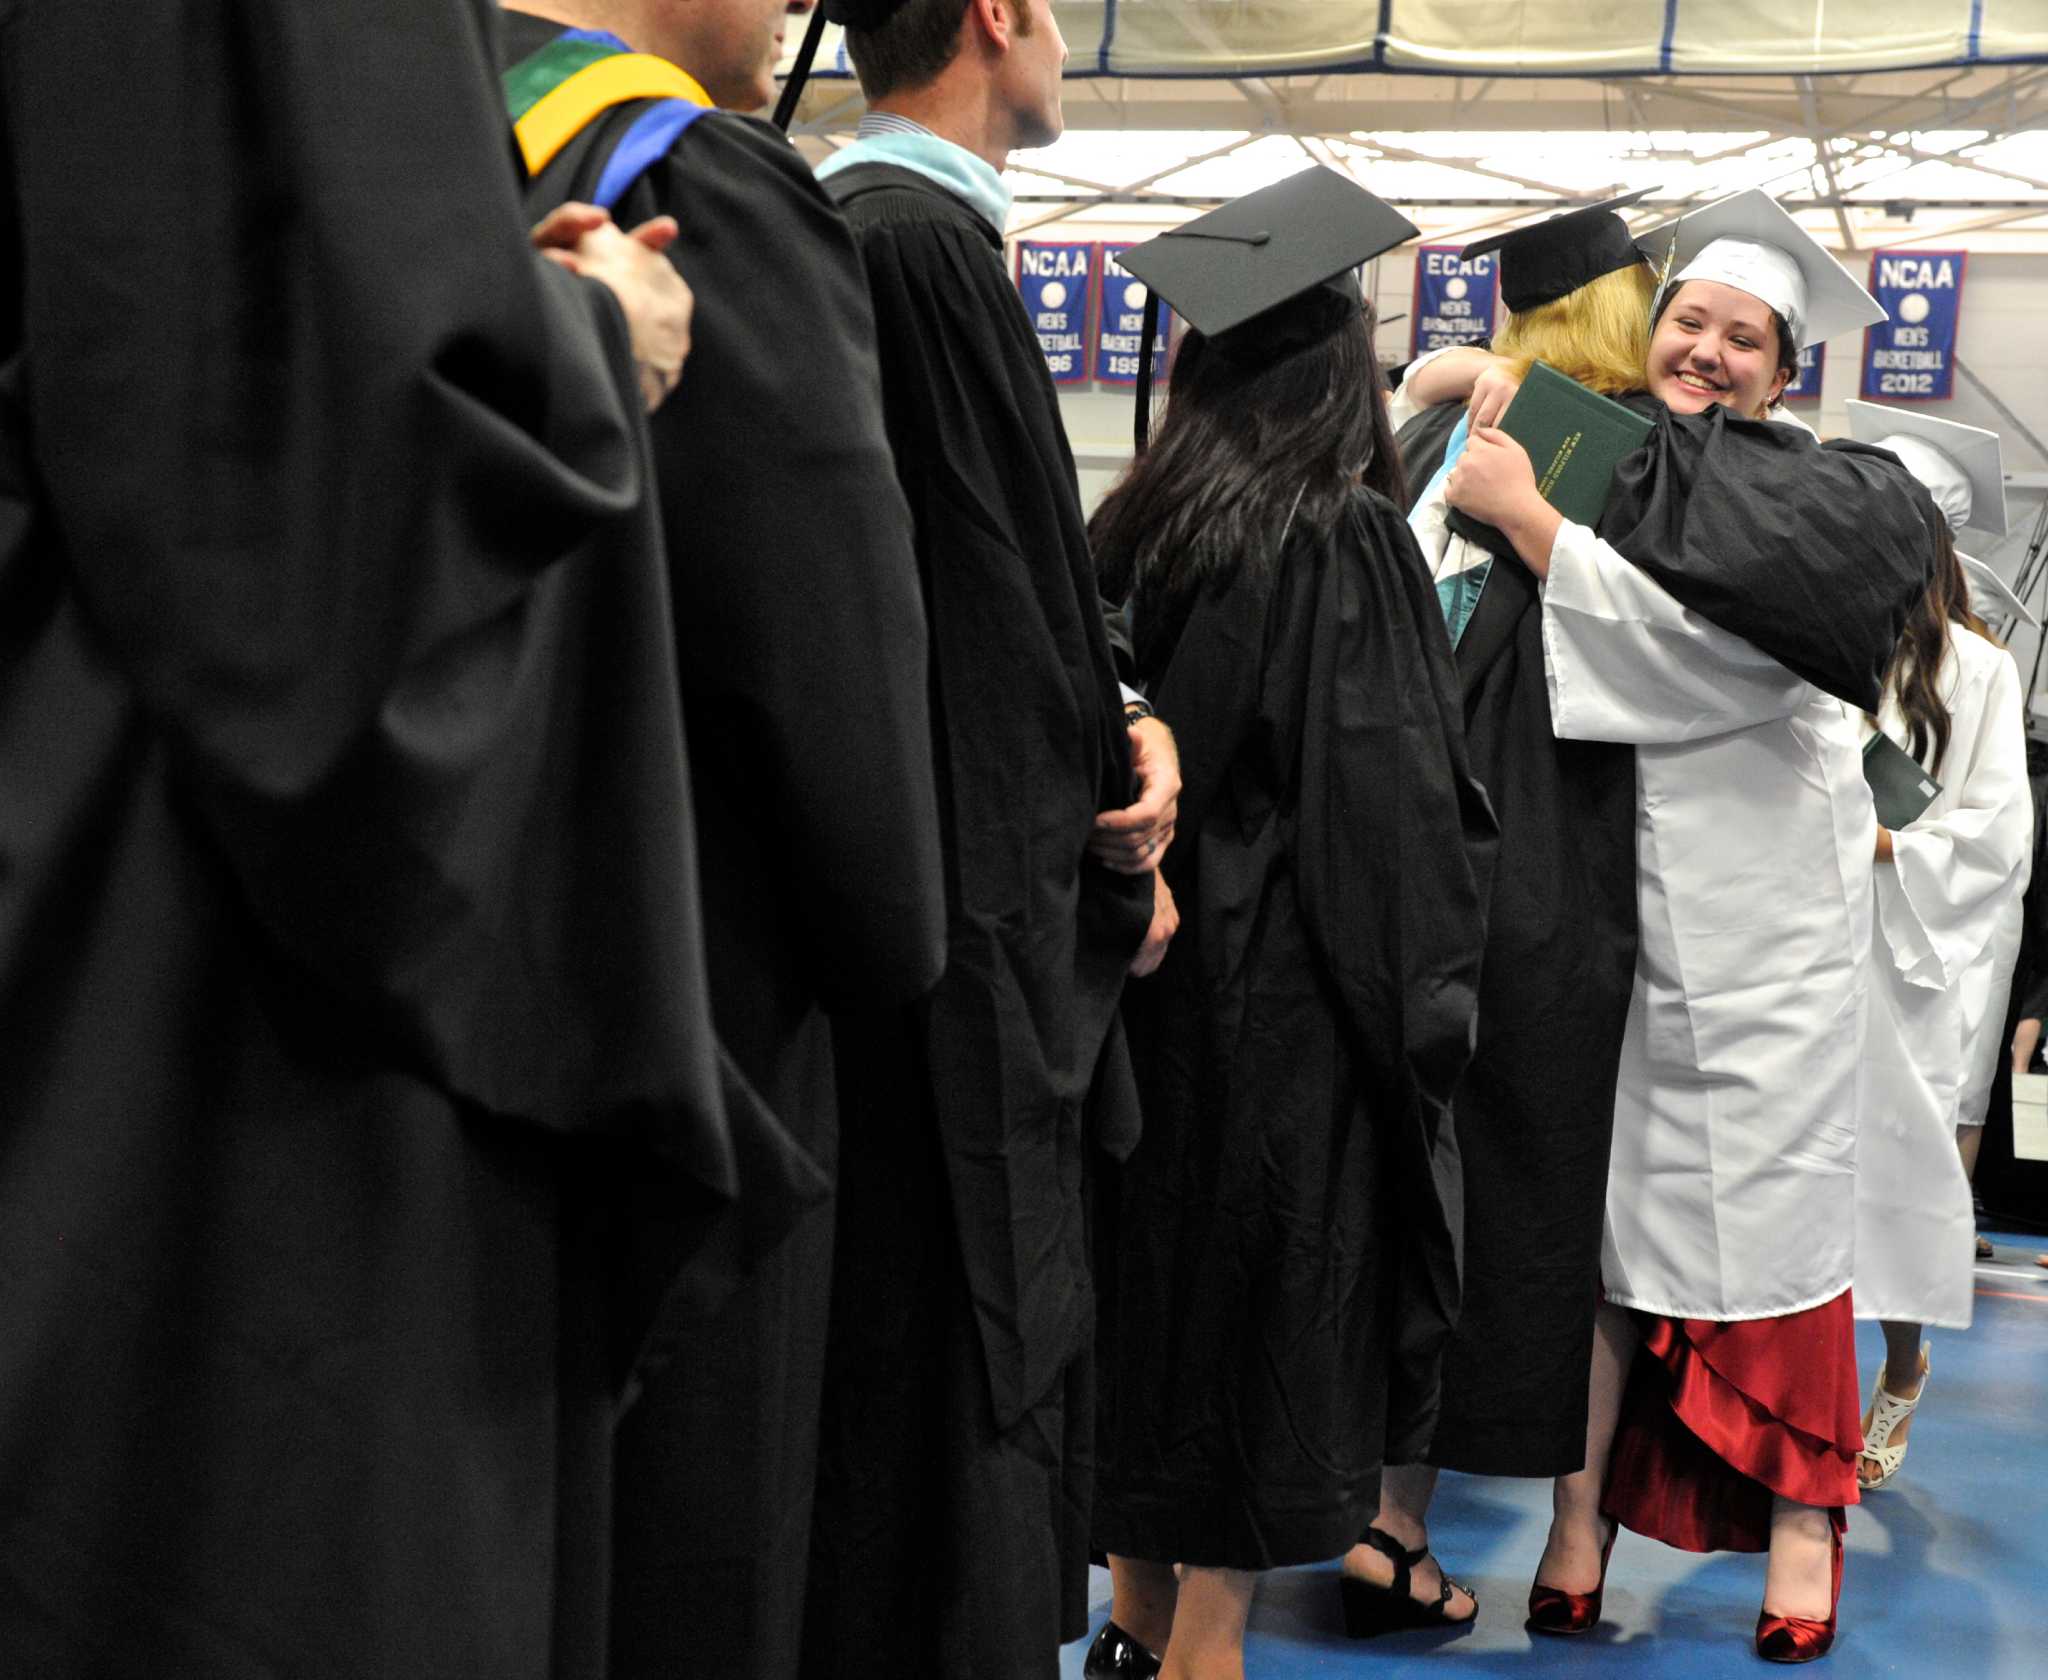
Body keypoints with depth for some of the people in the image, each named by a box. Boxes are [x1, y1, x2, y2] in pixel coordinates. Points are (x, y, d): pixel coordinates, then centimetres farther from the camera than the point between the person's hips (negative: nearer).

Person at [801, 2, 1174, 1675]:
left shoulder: (839, 226, 14)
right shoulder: (928, 245, -17)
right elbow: (992, 595, -17)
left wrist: (1110, 732, 1)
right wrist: (1116, 837, -4)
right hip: (972, 913, -10)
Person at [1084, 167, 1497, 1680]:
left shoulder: (1130, 533, 5)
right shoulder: (1351, 543, -13)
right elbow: (1397, 795, -16)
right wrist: (1428, 1000, -9)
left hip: (1140, 973, 7)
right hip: (1287, 993, -6)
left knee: (1157, 1273, 14)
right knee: (1274, 1292, 2)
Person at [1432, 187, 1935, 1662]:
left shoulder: (1803, 497, -1)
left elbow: (1700, 649, -17)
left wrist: (1528, 522, -17)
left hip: (1756, 901, -3)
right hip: (1604, 892, 3)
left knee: (1769, 1195, 1)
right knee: (1591, 1195, 0)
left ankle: (1803, 1513, 12)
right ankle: (1582, 1512, 4)